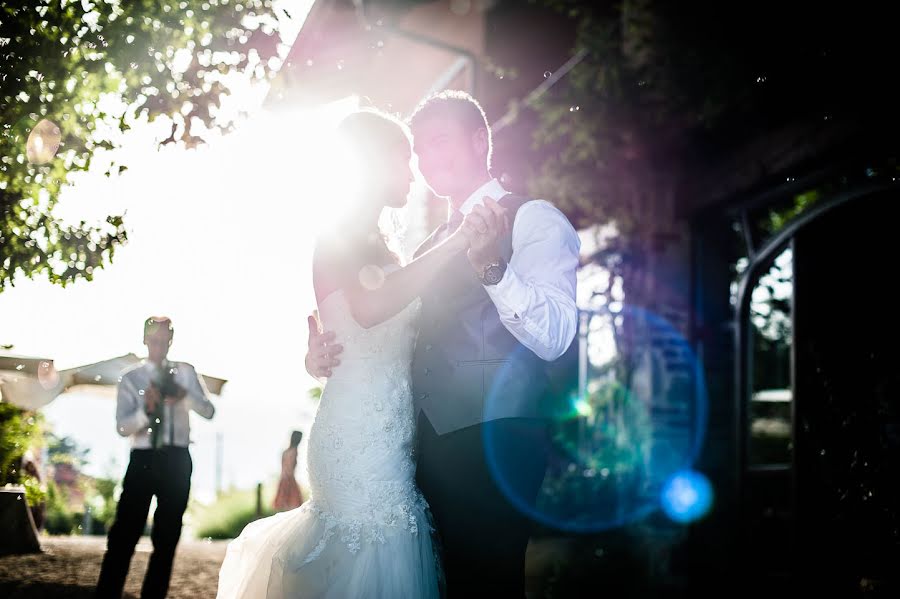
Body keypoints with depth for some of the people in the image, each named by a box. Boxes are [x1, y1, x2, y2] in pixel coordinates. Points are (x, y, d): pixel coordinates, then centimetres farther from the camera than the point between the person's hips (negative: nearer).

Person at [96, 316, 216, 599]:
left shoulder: (186, 372, 7)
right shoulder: (131, 378, 3)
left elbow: (209, 411, -2)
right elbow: (122, 426, -6)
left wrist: (185, 395, -21)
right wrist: (146, 410, -25)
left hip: (177, 459, 2)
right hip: (143, 458, -1)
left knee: (167, 537, 7)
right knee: (123, 534, -7)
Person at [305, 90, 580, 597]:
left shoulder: (534, 220, -1)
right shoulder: (431, 248, 22)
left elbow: (553, 340, -15)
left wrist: (492, 264, -28)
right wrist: (330, 356, 6)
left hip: (496, 437, -7)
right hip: (433, 441, 7)